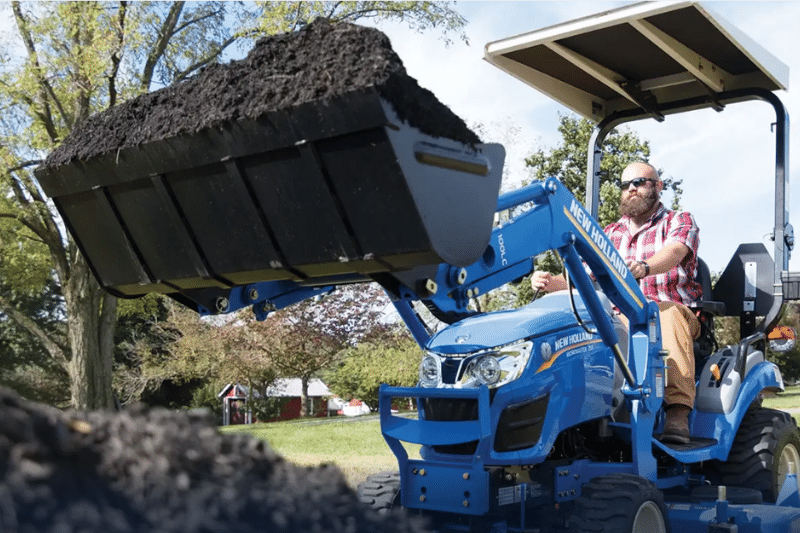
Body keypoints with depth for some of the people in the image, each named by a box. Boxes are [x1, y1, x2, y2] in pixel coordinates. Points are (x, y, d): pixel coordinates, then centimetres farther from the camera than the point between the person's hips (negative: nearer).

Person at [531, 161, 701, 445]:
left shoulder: (680, 222, 10)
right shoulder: (610, 234, 24)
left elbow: (673, 252, -15)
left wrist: (644, 268, -39)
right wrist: (551, 282, -7)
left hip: (673, 310, -3)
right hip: (620, 319, 4)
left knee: (668, 315, -39)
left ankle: (678, 412, -49)